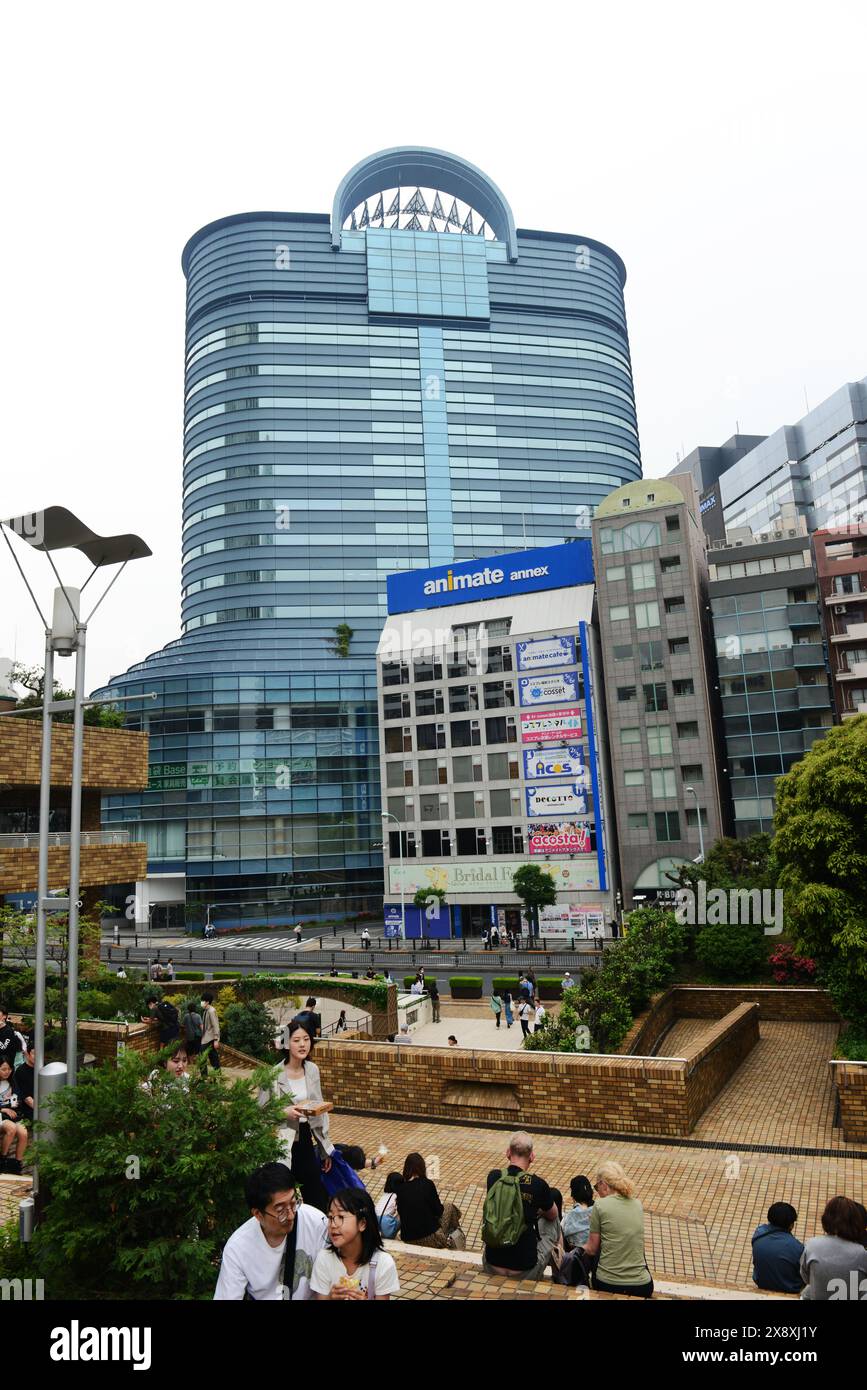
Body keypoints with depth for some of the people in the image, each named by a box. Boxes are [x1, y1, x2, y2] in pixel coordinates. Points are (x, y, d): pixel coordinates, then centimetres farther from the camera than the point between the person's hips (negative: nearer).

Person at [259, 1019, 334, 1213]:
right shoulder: (274, 1074, -16)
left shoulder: (312, 1069, 1)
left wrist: (325, 1149, 15)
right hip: (281, 1146, -5)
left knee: (319, 1202, 11)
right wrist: (285, 1112, -23)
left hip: (305, 1141, 5)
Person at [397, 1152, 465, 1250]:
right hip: (430, 1239, -4)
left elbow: (400, 1212, 9)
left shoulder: (400, 1188, -4)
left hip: (407, 1239, 4)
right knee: (449, 1206, 21)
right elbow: (438, 1211, -6)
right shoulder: (427, 1184, -15)